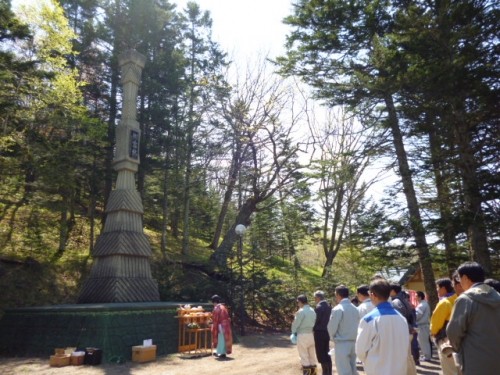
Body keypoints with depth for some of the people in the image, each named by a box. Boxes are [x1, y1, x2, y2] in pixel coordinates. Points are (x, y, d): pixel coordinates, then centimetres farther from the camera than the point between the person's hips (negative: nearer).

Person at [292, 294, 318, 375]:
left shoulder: (301, 311, -15)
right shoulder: (313, 311, 9)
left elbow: (296, 323, -11)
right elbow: (315, 323, 10)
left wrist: (293, 332, 5)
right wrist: (311, 331, 14)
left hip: (303, 335, -7)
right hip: (312, 335, 8)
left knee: (304, 356, 2)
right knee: (312, 355, 15)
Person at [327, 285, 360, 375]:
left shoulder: (337, 309, -15)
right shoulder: (355, 309, 5)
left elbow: (332, 327, -11)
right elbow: (358, 326, 9)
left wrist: (333, 338, 8)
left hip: (342, 344, -7)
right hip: (353, 342, 7)